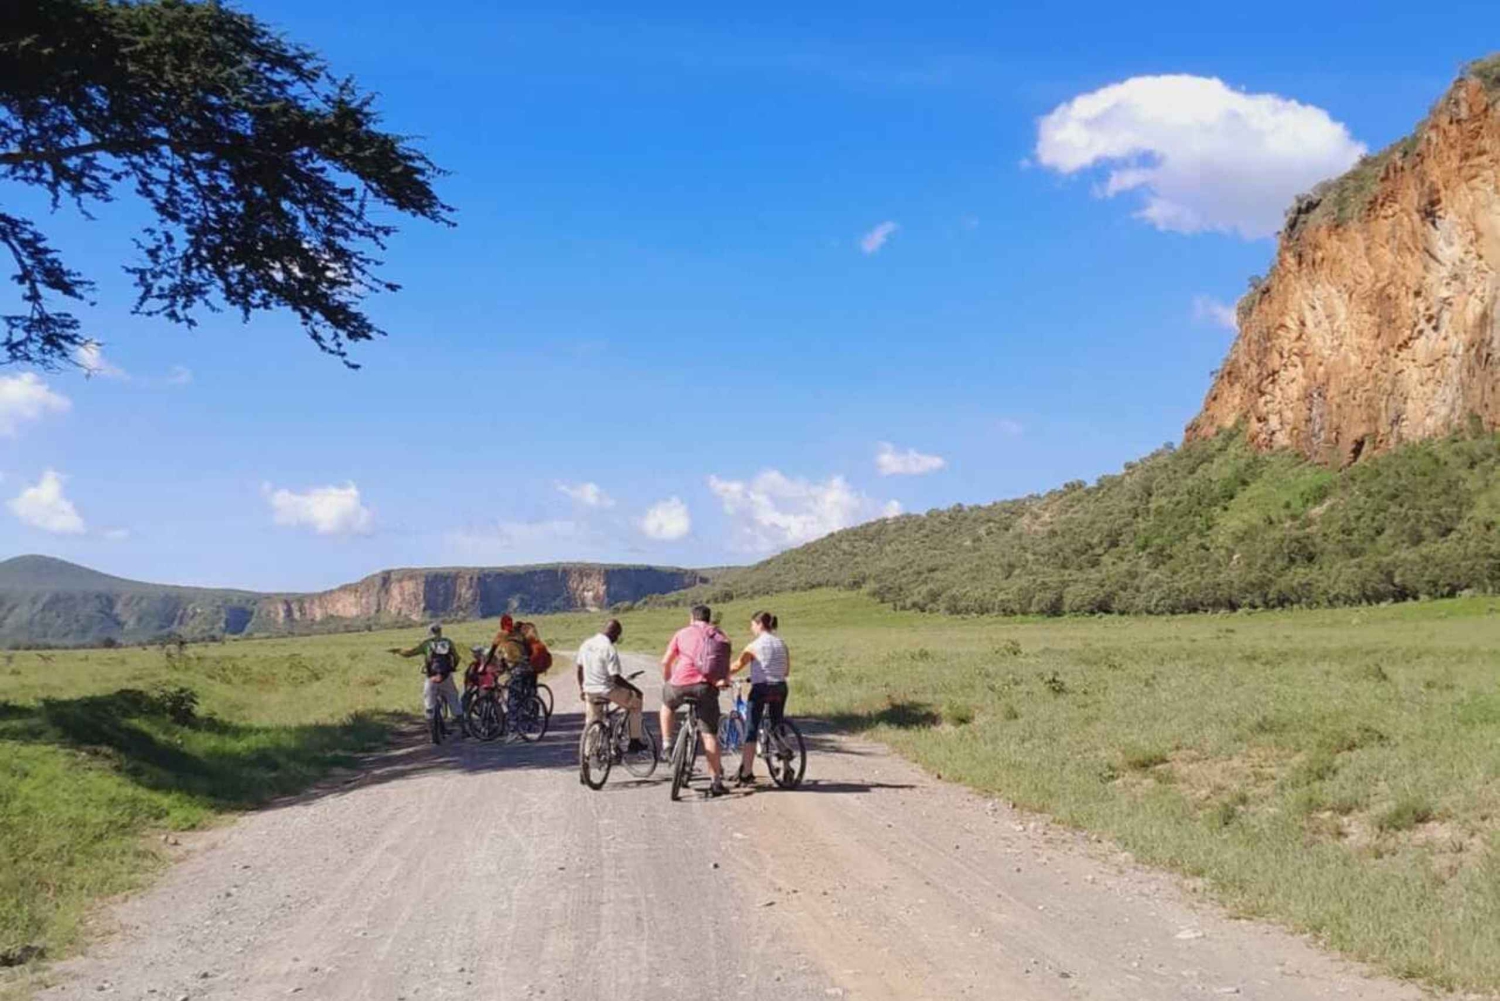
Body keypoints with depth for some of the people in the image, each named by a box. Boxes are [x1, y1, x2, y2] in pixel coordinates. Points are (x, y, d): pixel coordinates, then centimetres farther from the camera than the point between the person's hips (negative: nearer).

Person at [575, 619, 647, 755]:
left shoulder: (586, 645, 3)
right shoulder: (609, 649, -19)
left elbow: (580, 669, 12)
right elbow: (616, 678, -20)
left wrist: (581, 689, 25)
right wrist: (635, 689, -11)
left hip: (589, 691, 6)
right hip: (607, 691, -6)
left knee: (591, 722, 23)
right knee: (636, 701, 15)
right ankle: (635, 741, 17)